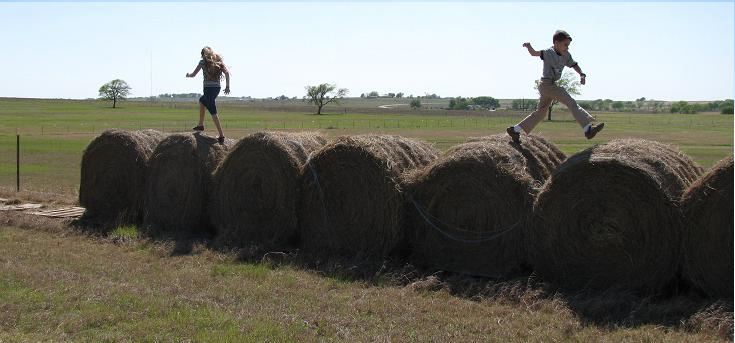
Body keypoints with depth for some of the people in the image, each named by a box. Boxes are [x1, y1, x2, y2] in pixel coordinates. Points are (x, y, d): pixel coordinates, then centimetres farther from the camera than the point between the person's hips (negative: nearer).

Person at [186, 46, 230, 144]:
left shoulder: (203, 62, 0)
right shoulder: (218, 61, 11)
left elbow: (193, 74, 5)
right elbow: (227, 73, 1)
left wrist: (188, 75, 27)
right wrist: (227, 86, 6)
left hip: (208, 88, -6)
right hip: (217, 88, 6)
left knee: (213, 112, -7)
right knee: (202, 100, 32)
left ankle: (221, 135, -14)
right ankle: (201, 125, 35)